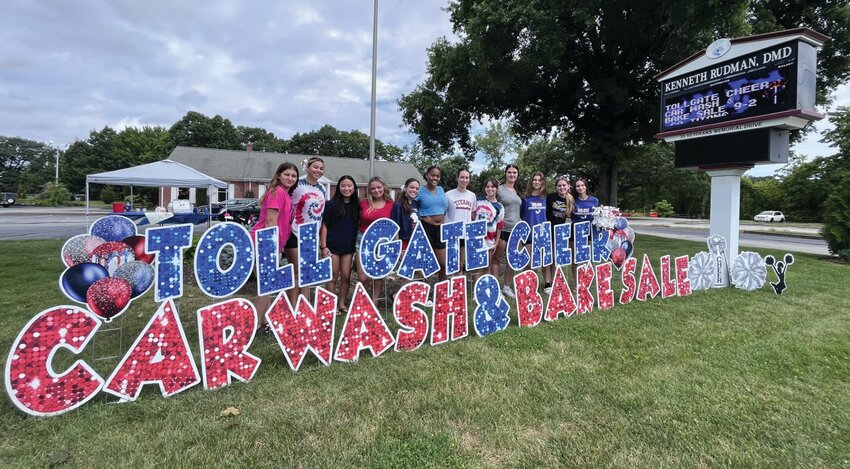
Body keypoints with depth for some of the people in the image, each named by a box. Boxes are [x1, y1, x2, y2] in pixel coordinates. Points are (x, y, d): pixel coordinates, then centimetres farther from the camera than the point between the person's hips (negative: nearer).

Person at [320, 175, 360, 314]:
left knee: (346, 277, 7)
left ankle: (342, 304, 23)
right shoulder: (331, 204, -5)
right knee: (333, 277, 4)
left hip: (349, 246, 3)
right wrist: (323, 246, -10)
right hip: (333, 246, -3)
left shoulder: (356, 205, 5)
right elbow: (324, 225, -5)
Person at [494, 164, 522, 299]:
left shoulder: (518, 191, 12)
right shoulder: (499, 189, -5)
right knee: (496, 258, 2)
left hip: (515, 229, 6)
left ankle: (507, 286, 21)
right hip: (502, 229, -6)